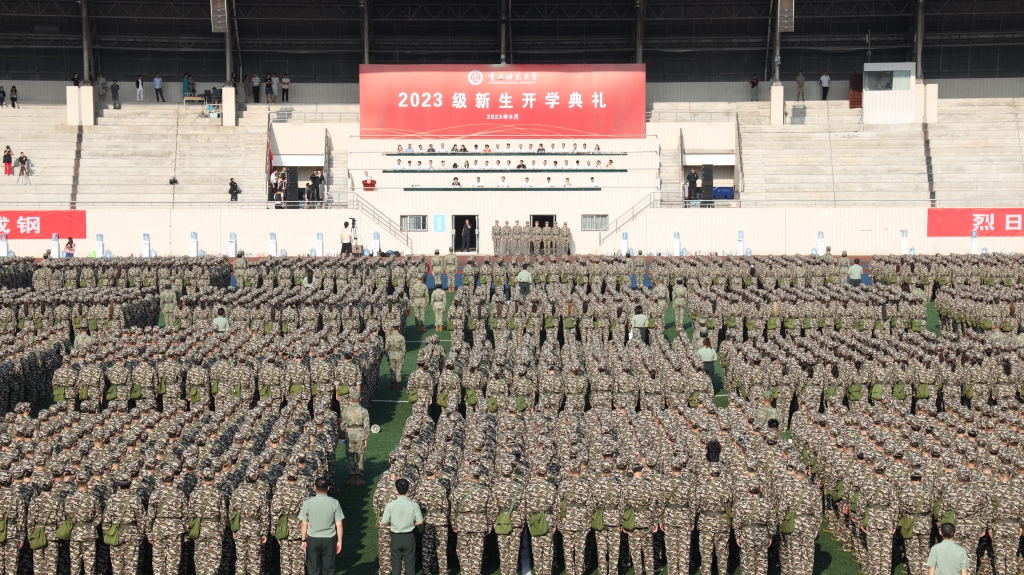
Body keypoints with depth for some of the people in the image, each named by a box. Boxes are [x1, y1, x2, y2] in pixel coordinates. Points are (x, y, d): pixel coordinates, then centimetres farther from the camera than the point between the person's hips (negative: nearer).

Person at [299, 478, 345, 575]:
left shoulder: (308, 503, -10)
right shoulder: (334, 503, -11)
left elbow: (304, 524, -4)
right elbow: (339, 525, -7)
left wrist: (303, 540, 8)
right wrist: (339, 541, 4)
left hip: (312, 539, 0)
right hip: (329, 539, 0)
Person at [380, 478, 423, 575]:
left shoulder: (390, 505, -13)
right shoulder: (414, 505, -12)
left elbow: (383, 523, -11)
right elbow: (420, 522, -7)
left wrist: (391, 527, 9)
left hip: (396, 537, 0)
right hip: (409, 537, 0)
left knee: (396, 564, 11)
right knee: (410, 564, 9)